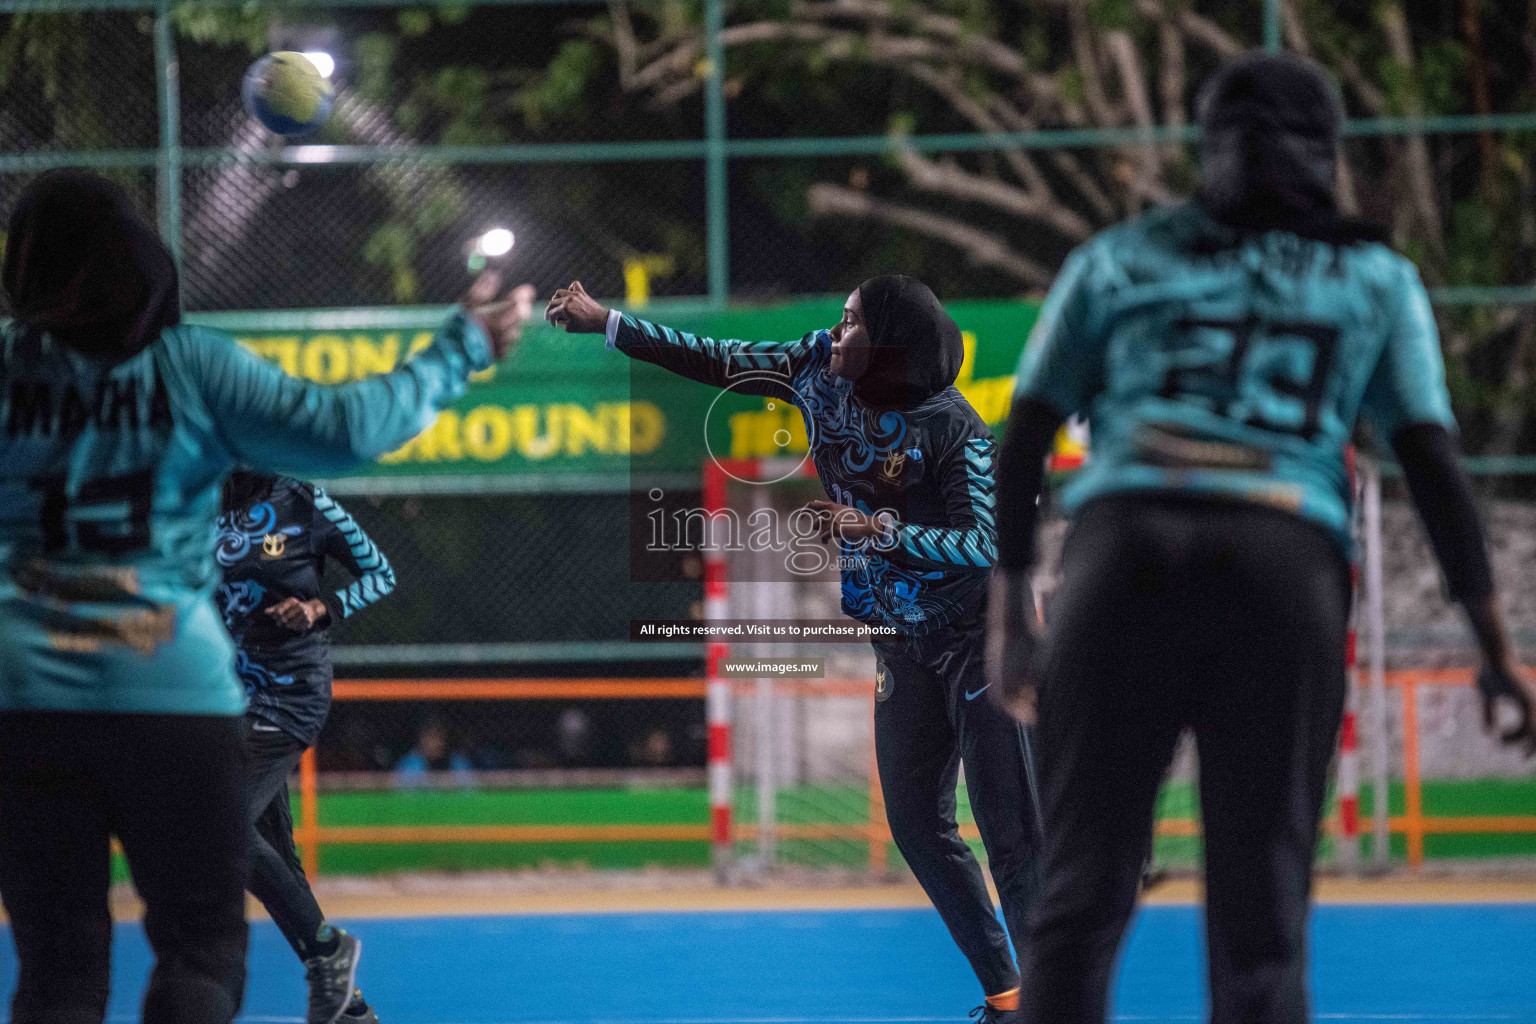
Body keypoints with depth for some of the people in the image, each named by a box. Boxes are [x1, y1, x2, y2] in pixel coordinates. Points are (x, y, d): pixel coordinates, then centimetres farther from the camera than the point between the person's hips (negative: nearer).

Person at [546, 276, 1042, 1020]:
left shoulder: (952, 428, -21)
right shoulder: (819, 369, -2)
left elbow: (986, 541, -24)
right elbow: (721, 361, 5)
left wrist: (875, 530, -31)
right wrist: (605, 323, 5)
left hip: (980, 636, -7)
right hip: (906, 642, 7)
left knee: (1009, 827, -11)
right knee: (916, 823, 5)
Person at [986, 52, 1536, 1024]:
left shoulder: (1117, 259, 21)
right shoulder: (1377, 278, 19)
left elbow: (1023, 439, 15)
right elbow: (1433, 460, 9)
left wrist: (1012, 612, 21)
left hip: (1123, 552, 0)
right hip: (1286, 573, 0)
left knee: (1081, 897, 0)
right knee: (1263, 918, 2)